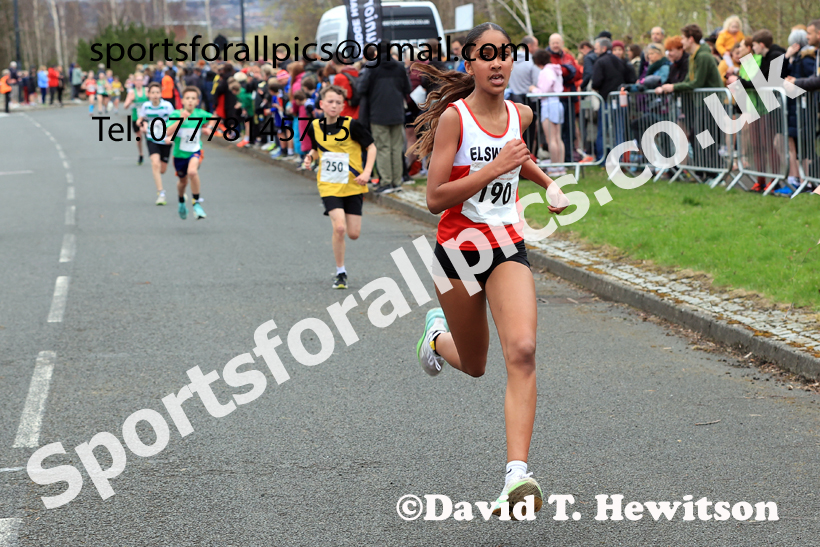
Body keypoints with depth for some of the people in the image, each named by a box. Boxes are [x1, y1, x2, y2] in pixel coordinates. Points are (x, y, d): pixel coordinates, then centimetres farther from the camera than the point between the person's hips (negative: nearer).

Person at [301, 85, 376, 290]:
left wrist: (366, 172, -14)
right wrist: (310, 157, -4)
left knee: (353, 234, -2)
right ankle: (340, 272, -1)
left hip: (353, 186, 0)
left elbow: (371, 147, -2)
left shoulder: (351, 125, -11)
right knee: (339, 228, -18)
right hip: (329, 186, 1)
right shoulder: (315, 127, -1)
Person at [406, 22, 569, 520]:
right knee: (474, 365, 14)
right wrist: (496, 168, -24)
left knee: (522, 351, -20)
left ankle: (517, 473, -25)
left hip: (508, 247, 3)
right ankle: (437, 333, 52)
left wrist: (547, 183, 22)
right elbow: (435, 198, -18)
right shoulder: (454, 117, -13)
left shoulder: (520, 115, 4)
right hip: (458, 250, -3)